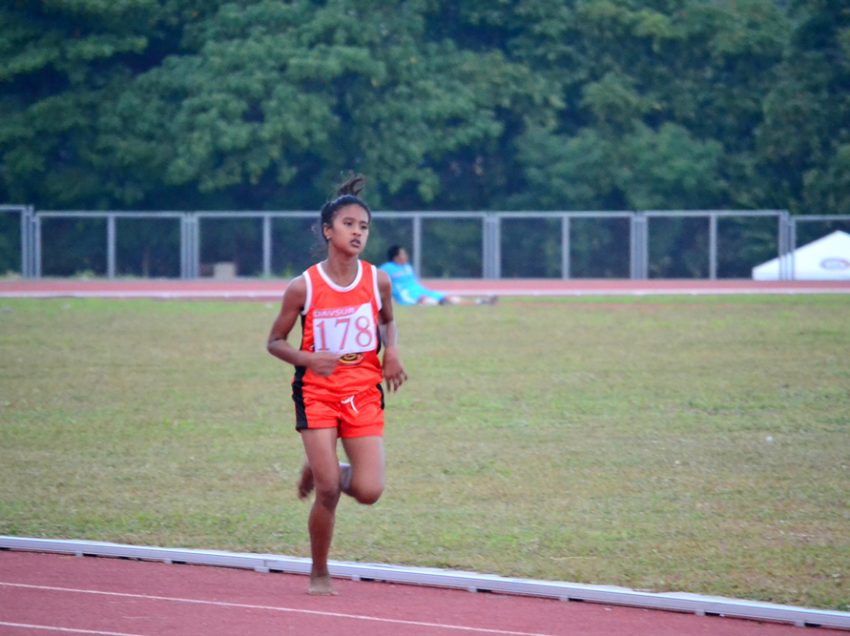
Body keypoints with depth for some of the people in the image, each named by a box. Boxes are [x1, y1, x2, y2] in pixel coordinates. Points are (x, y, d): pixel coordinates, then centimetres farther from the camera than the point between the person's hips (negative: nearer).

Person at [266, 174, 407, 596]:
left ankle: (323, 471, 26)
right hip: (317, 391, -2)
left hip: (364, 392, 2)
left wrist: (391, 352, -3)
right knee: (328, 493, -9)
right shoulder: (304, 287, -10)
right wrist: (308, 358, -20)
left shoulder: (377, 281, -3)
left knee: (369, 492, -8)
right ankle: (319, 574, 12)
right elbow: (275, 342, 0)